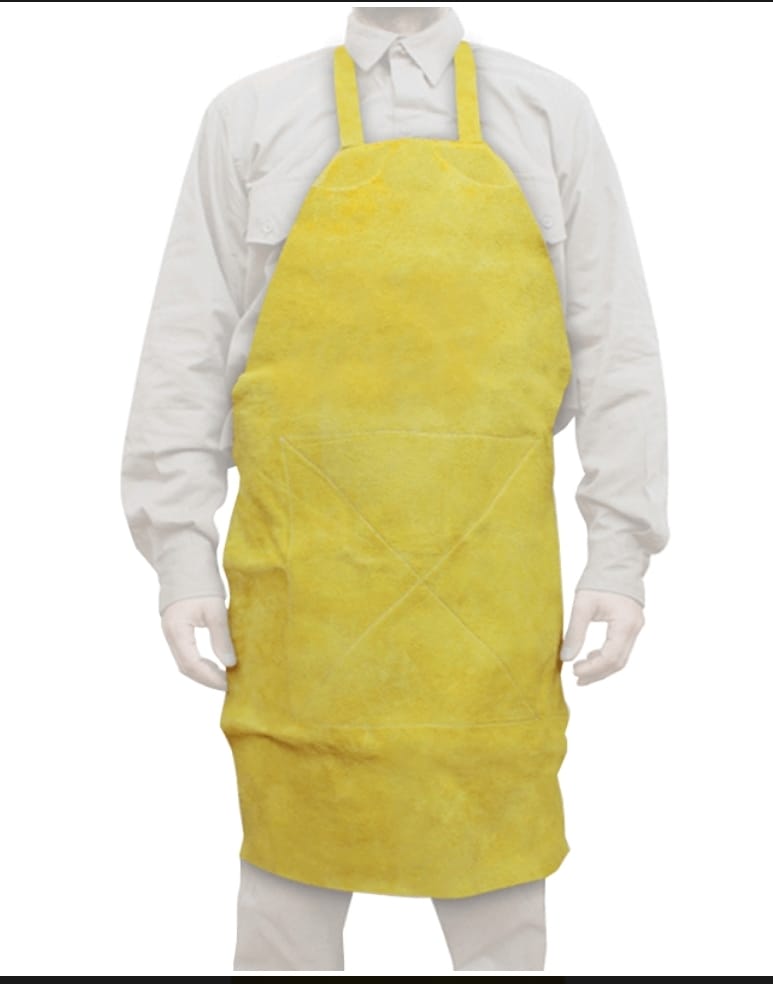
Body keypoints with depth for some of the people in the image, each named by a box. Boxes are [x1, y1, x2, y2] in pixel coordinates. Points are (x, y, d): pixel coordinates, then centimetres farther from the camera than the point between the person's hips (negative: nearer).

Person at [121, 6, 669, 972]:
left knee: (497, 862, 9)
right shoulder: (250, 117, 10)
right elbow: (187, 350, 6)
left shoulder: (550, 115, 11)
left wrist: (621, 555, 0)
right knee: (293, 856, 9)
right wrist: (183, 555, 0)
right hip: (305, 567, 0)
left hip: (490, 576, 1)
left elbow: (615, 348, 7)